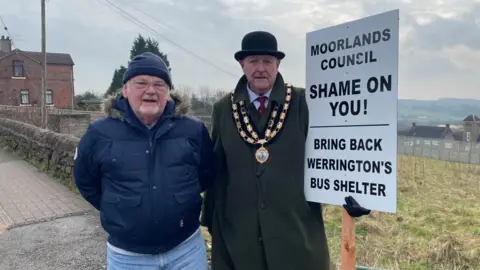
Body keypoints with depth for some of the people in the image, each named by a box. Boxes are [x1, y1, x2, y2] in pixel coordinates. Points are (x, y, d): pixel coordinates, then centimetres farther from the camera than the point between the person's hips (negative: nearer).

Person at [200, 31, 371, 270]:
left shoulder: (303, 102, -3)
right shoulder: (223, 109, 3)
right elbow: (216, 169, 7)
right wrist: (210, 219, 12)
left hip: (297, 229, -1)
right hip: (239, 233, 2)